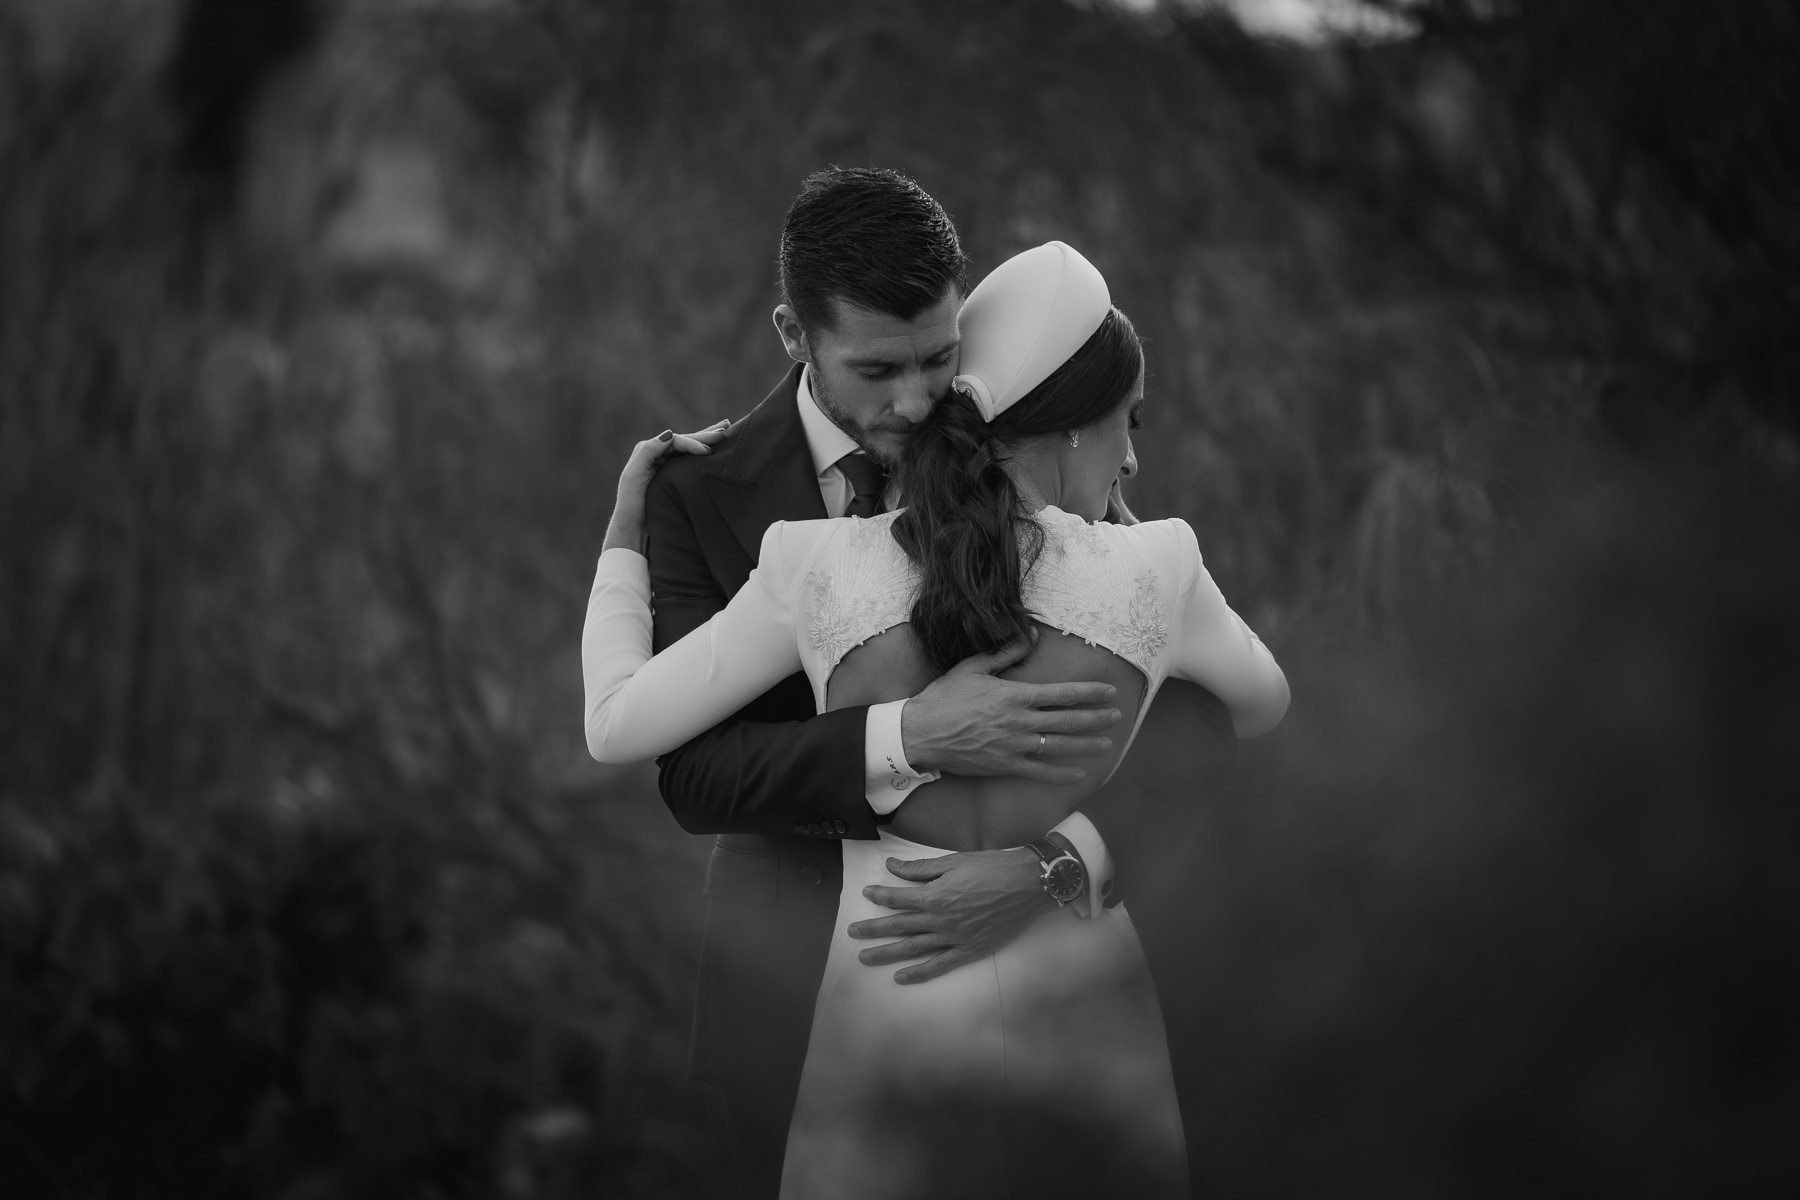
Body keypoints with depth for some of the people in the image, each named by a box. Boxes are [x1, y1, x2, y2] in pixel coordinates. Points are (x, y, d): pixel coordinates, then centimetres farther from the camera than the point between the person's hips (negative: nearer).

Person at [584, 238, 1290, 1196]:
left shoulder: (824, 567, -7)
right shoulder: (1149, 575, -6)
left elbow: (618, 728, 0)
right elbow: (1263, 704, 15)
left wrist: (623, 541, 16)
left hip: (887, 1040, 0)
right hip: (1087, 1042, 0)